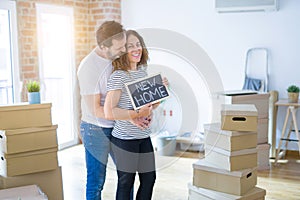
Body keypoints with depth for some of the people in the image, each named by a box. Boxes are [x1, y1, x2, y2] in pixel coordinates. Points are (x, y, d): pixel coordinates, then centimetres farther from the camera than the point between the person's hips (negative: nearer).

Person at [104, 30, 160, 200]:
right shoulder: (118, 76, -15)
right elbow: (109, 112, -23)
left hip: (144, 137, 7)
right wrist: (137, 114, -23)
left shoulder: (143, 72, 9)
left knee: (149, 178, 15)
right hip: (125, 139, -7)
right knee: (126, 182, 7)